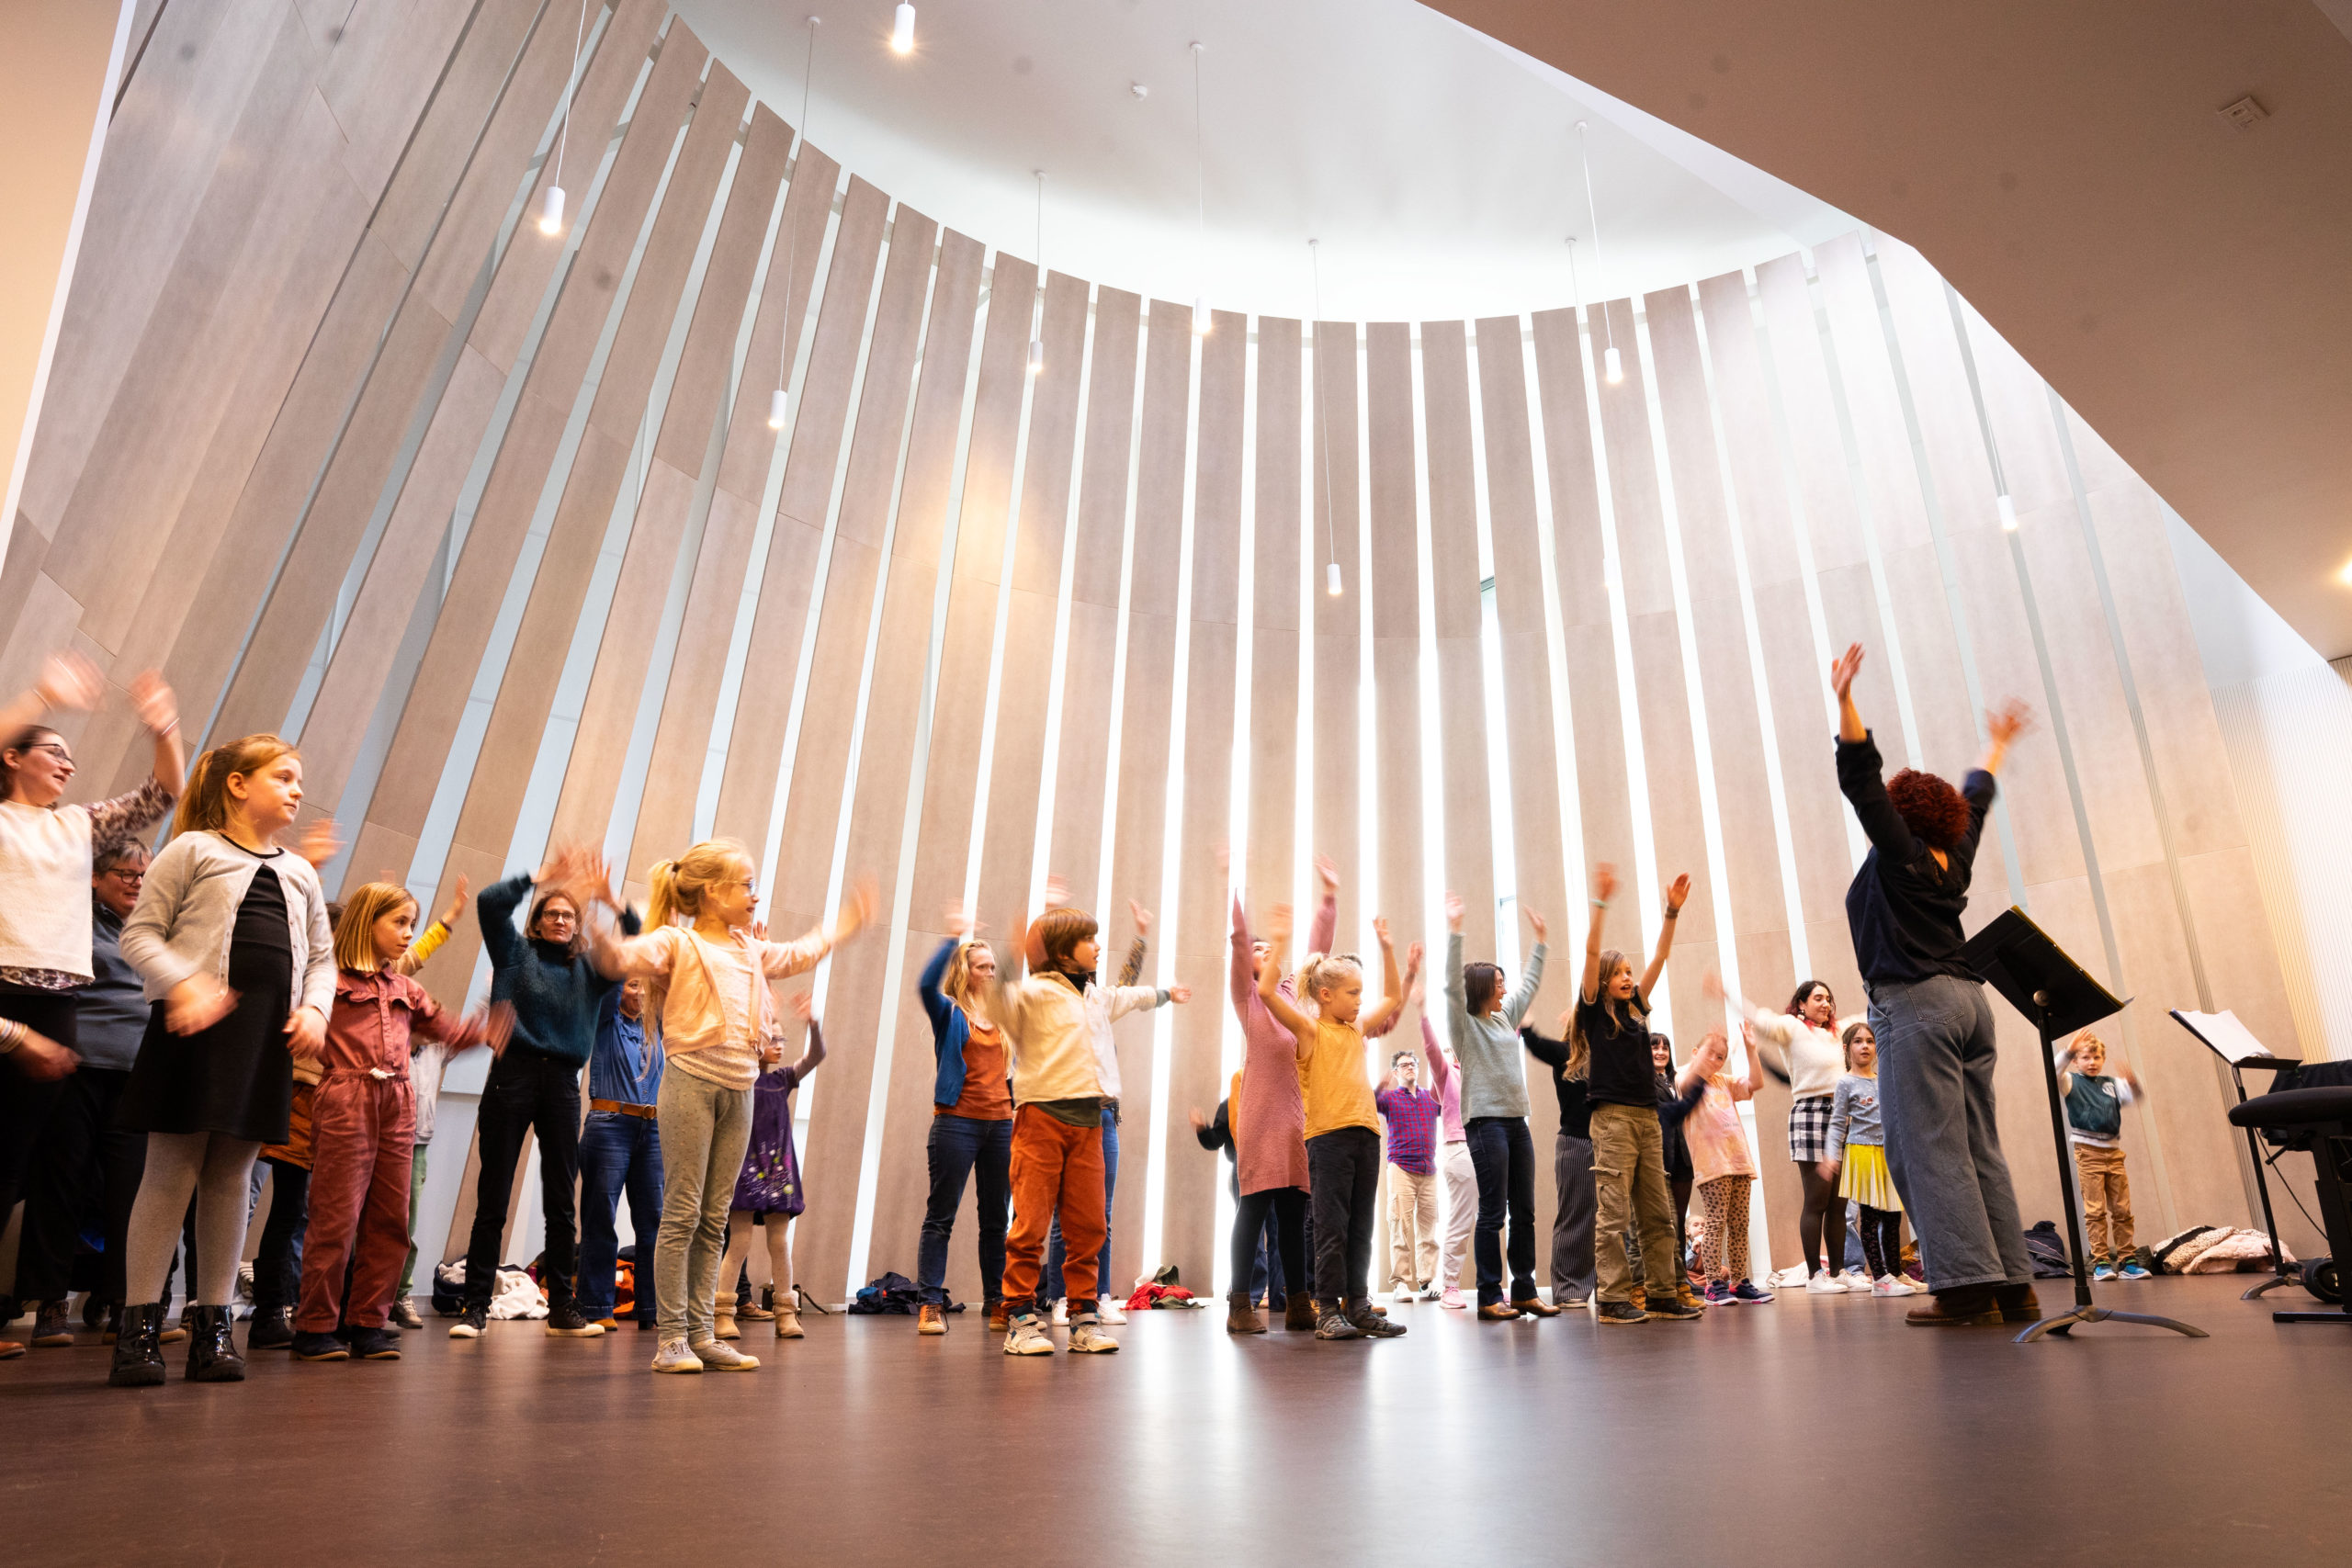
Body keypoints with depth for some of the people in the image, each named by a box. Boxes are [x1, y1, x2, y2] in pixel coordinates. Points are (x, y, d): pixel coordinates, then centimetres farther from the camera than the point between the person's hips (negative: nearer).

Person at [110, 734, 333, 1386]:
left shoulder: (300, 873, 19)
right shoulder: (193, 850, 4)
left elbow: (322, 957, 19)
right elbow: (139, 934, -3)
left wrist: (315, 1008, 1)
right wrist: (185, 986, -19)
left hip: (270, 1032, 5)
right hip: (196, 1026, -4)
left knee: (231, 1175, 6)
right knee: (171, 1170, -3)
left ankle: (213, 1325, 11)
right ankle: (139, 1325, 6)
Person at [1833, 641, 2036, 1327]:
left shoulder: (1899, 855, -2)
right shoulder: (1953, 857, 17)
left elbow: (1861, 781, -12)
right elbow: (1974, 798, 34)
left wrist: (1844, 702, -17)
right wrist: (1995, 748, 50)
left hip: (1915, 1005, -8)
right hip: (1967, 999, 9)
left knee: (1929, 1147, -10)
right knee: (1979, 1148, 7)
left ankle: (1968, 1287, -12)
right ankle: (2013, 1284, 7)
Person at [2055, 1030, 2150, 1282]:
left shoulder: (2112, 1083, 13)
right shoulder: (2071, 1082, 2)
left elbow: (2138, 1098, 0)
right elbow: (2054, 1073, -19)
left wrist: (2132, 1082, -21)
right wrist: (2069, 1050, -33)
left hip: (2113, 1152, 4)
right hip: (2088, 1152, -4)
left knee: (2122, 1209, 5)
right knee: (2095, 1210, -4)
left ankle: (2127, 1260, 12)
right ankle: (2100, 1262, -1)